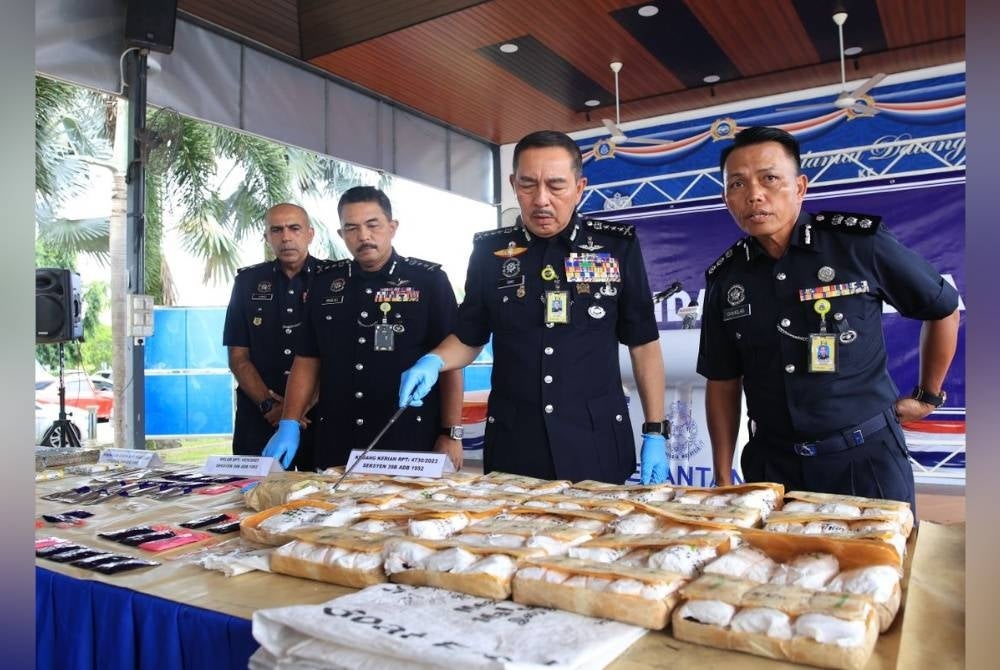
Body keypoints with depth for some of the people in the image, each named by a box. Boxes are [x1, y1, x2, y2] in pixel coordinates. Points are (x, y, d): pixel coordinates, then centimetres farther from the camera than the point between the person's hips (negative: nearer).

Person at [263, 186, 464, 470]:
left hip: (411, 441, -3)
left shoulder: (429, 279, -3)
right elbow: (307, 359, 11)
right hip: (337, 443, 4)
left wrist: (451, 434, -9)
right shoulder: (326, 281, 8)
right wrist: (289, 425, 2)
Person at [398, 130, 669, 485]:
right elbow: (469, 337, 11)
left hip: (597, 442, -1)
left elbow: (643, 343, 3)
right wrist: (433, 361, -10)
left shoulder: (617, 246, -2)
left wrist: (655, 432, 0)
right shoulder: (490, 250, 2)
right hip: (512, 442, 1)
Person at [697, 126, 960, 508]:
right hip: (773, 465, 3)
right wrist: (722, 480, 4)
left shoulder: (860, 243, -9)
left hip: (865, 459, -2)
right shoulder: (725, 278, 0)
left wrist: (927, 396, 11)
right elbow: (723, 383, 6)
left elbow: (943, 309, 7)